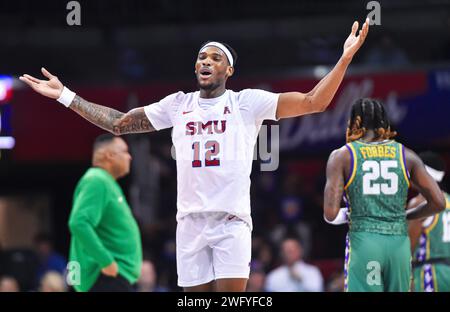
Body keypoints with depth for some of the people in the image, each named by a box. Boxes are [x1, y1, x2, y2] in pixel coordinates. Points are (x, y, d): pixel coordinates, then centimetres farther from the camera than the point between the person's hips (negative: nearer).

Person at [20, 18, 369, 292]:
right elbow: (119, 123, 18)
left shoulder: (248, 102, 0)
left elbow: (312, 102, -6)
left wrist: (345, 58, -17)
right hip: (190, 221, 4)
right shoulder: (177, 104, 11)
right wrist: (65, 95, 16)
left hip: (232, 221, -4)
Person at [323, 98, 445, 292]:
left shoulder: (342, 156, 3)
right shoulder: (405, 155, 9)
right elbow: (438, 203, 5)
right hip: (400, 243, 3)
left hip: (362, 242, -3)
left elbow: (331, 214, -7)